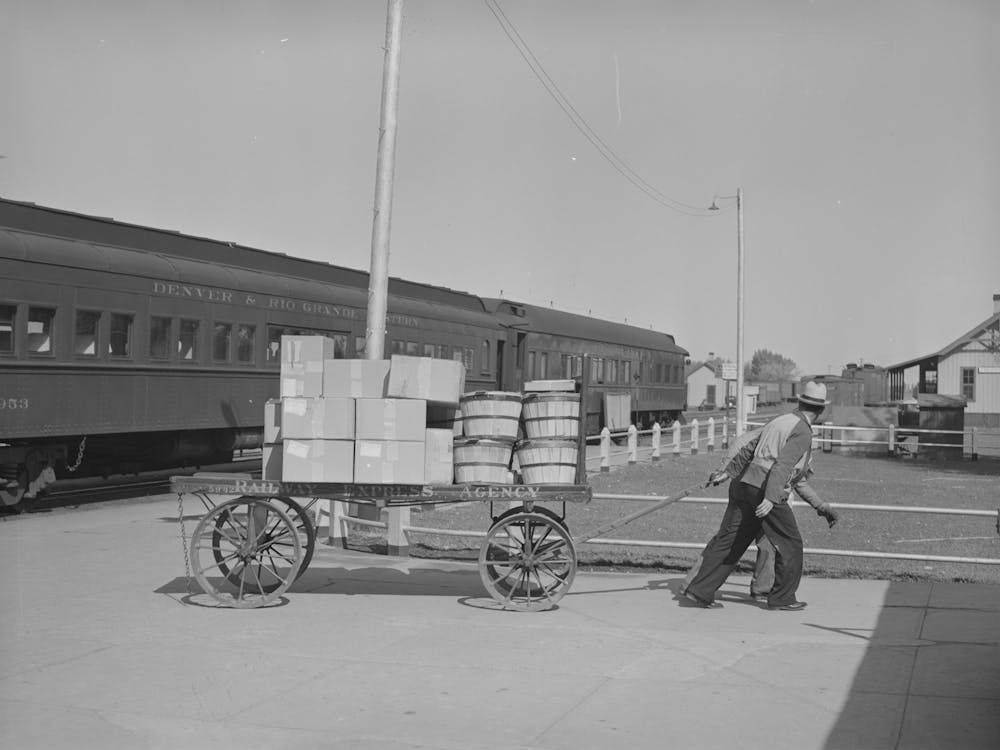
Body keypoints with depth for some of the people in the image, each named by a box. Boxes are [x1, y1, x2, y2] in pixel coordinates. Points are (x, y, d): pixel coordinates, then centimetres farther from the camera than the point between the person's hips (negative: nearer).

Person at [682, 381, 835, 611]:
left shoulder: (779, 421, 18)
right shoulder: (802, 432, -7)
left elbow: (748, 449, 24)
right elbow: (783, 465, -20)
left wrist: (727, 472, 33)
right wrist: (771, 499, -27)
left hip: (742, 486, 8)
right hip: (764, 492, -8)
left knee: (728, 540, 9)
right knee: (790, 544, 9)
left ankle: (699, 590, 7)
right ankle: (782, 598, 15)